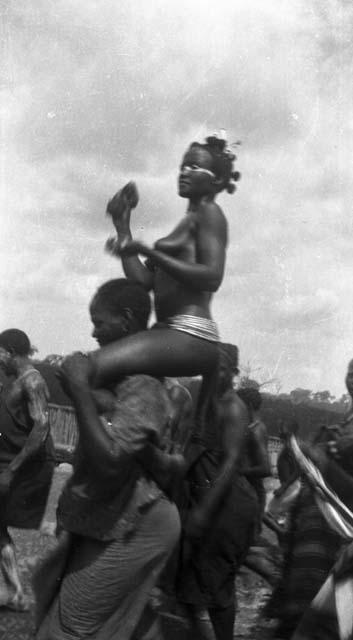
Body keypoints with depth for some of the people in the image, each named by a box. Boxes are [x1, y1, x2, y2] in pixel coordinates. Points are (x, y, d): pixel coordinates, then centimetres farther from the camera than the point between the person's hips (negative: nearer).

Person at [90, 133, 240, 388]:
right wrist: (123, 226, 18)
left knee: (87, 369, -25)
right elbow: (144, 282, 17)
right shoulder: (187, 224, 26)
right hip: (168, 331, 10)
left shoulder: (209, 213, 1)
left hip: (191, 337, -10)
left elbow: (212, 278, -16)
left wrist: (147, 251, -17)